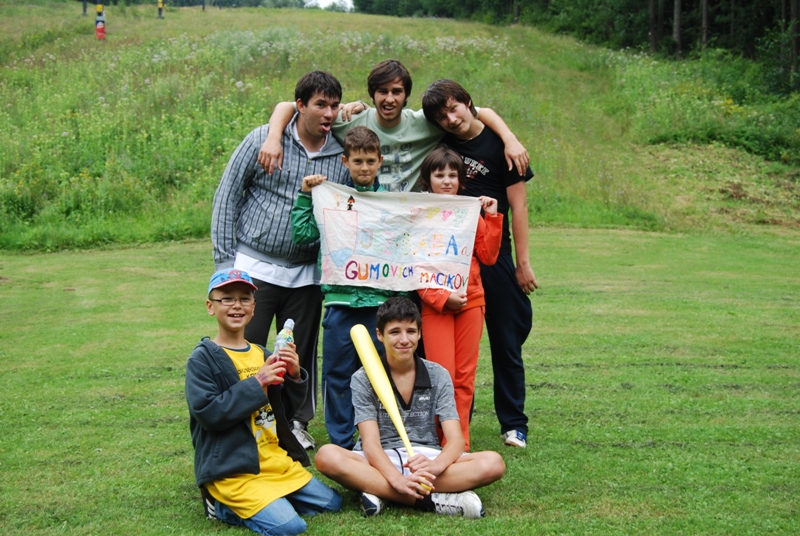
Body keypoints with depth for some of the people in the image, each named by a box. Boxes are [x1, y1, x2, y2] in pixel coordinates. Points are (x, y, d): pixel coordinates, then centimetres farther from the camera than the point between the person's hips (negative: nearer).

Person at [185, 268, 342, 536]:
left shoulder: (262, 355, 12)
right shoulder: (202, 359, -8)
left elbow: (285, 407, 16)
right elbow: (207, 413, -19)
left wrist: (294, 376, -4)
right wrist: (256, 383, -21)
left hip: (276, 459, 7)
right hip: (232, 470, -7)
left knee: (331, 503, 5)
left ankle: (270, 500, 13)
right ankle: (224, 505, 0)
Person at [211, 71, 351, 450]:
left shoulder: (342, 156, 3)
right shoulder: (263, 140, -5)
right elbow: (227, 196, -1)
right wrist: (225, 262, -5)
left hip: (305, 273, 3)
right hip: (254, 266, -3)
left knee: (302, 351, 10)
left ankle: (297, 422, 25)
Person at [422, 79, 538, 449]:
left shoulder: (498, 143, -4)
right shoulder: (439, 144, 5)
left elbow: (518, 204, -4)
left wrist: (523, 262, -6)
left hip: (493, 255, -3)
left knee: (506, 342, 6)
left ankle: (513, 423, 17)